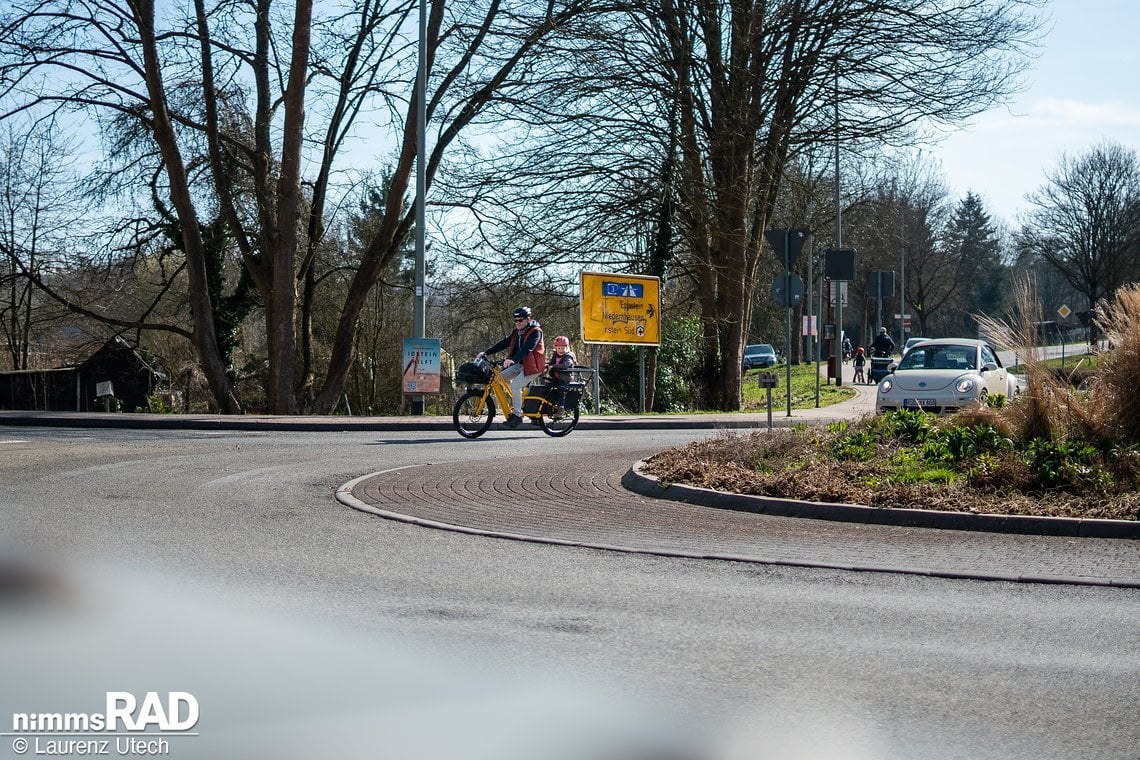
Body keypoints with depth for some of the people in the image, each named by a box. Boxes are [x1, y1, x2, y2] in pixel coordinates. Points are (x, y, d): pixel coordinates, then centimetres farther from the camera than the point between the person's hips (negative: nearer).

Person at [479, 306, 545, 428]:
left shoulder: (535, 332, -14)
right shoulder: (516, 332, 11)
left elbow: (527, 349, -28)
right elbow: (504, 343, 6)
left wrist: (513, 360, -42)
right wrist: (486, 352, -5)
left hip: (532, 366, -8)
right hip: (519, 364, 8)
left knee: (515, 385, -23)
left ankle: (517, 415, -17)